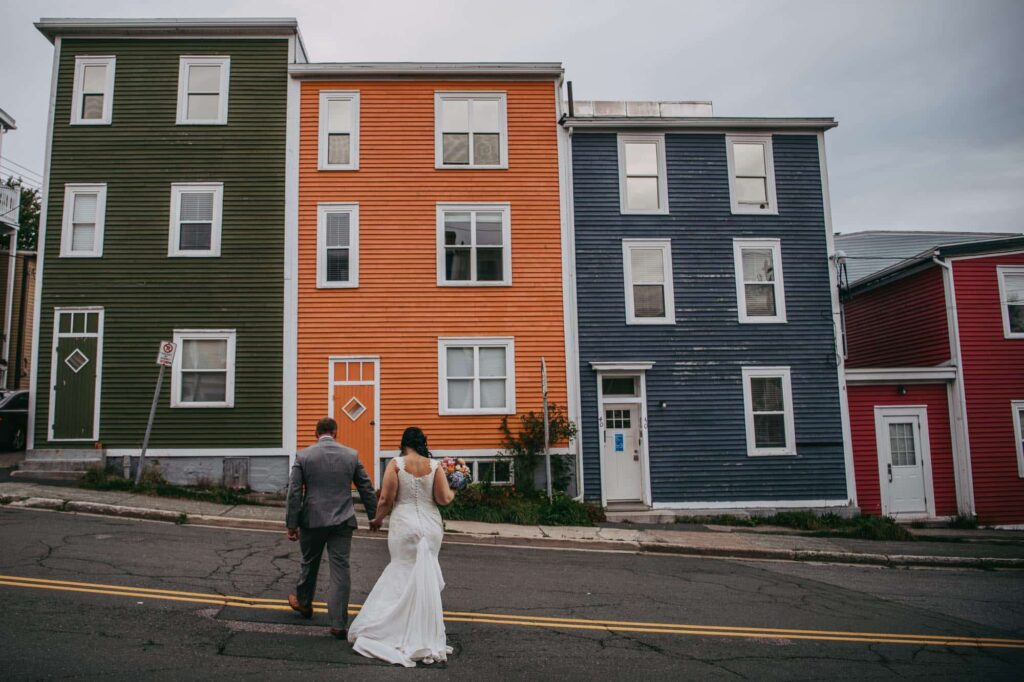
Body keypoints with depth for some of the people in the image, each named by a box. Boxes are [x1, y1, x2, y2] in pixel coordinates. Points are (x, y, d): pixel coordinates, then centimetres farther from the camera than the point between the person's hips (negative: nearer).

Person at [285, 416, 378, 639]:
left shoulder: (303, 456, -4)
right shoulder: (351, 455, 0)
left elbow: (294, 492, -6)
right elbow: (366, 488, 4)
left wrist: (291, 524, 0)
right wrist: (374, 515, 15)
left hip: (312, 520, 0)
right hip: (342, 521, 0)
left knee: (309, 564, 21)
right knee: (340, 569, 2)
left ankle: (303, 603, 44)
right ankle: (338, 623, 1)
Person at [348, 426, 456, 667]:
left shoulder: (396, 464, -5)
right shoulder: (434, 465, 0)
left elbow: (386, 500, -8)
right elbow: (443, 499, -5)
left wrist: (377, 520, 9)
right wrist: (452, 493, 17)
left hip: (404, 526, -2)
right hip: (431, 526, 2)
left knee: (404, 575, 11)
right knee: (426, 577, 12)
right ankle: (426, 636, 17)